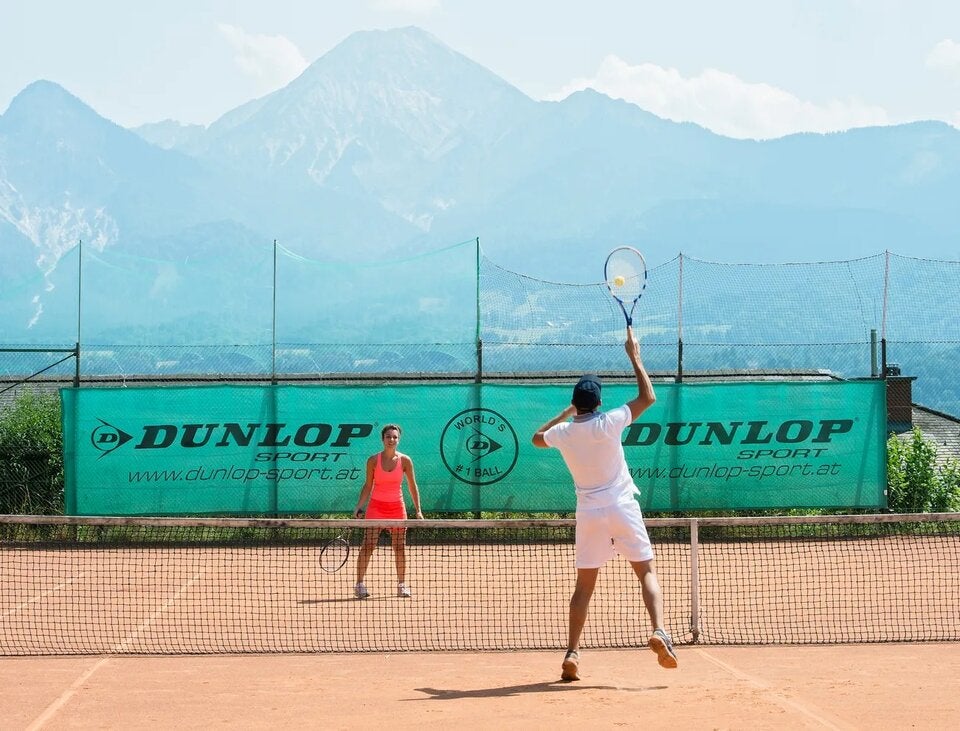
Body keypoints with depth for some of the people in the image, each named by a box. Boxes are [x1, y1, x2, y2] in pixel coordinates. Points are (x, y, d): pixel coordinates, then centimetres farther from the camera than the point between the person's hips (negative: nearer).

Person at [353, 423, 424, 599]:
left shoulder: (405, 461, -2)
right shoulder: (373, 460, -3)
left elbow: (412, 486, 4)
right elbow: (368, 486, 4)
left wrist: (418, 510, -1)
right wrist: (359, 507, -4)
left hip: (397, 508, 1)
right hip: (376, 507, -1)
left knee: (400, 548, 4)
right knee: (368, 546, -9)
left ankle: (402, 585, 14)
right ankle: (359, 585, -5)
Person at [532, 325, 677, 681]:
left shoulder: (564, 432, 1)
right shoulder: (607, 423, -9)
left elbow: (537, 437, 25)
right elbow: (648, 397, -3)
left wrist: (566, 412, 28)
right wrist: (634, 357, 4)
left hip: (589, 512, 3)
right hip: (622, 508, -3)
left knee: (584, 585, 8)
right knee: (647, 572, 2)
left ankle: (572, 652, 0)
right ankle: (659, 631, -20)